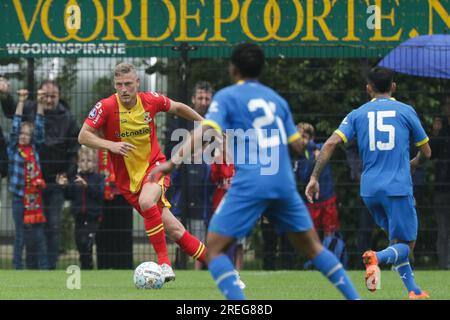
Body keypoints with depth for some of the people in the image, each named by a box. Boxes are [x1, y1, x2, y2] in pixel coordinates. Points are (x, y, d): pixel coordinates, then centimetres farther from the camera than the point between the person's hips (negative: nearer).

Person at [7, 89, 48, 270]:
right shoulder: (13, 149, 1)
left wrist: (40, 104, -2)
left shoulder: (34, 149, 9)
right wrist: (21, 102, -11)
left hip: (35, 198, 3)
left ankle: (43, 267, 8)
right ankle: (18, 267, 7)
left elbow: (40, 128, 6)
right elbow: (15, 127, -6)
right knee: (21, 235, 0)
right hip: (20, 198, -3)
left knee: (38, 235, 5)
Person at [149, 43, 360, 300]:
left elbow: (205, 131, -13)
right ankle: (353, 297, 16)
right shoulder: (276, 99, 18)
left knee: (214, 249, 0)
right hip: (284, 182, 5)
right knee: (312, 247, 19)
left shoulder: (227, 97, 3)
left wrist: (174, 161, -19)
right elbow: (297, 145, 19)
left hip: (250, 183, -5)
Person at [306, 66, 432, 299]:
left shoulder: (357, 114, 8)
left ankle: (413, 291, 14)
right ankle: (377, 258, -32)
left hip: (369, 190, 4)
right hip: (398, 187, -4)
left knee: (396, 240, 21)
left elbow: (330, 144, -4)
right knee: (405, 245, -1)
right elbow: (426, 152, 10)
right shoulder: (406, 111, 4)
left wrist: (314, 178, -2)